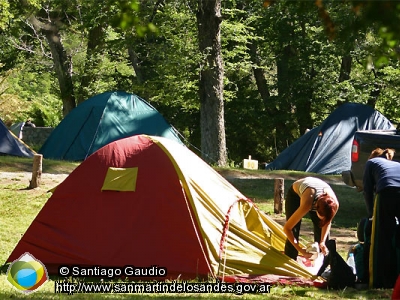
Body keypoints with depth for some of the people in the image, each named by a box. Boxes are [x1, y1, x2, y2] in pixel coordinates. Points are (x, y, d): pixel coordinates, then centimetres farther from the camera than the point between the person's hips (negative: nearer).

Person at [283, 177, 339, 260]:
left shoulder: (334, 204, -35)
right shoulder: (307, 204, -46)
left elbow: (327, 223, -10)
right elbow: (287, 228, -37)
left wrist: (322, 242, -22)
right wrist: (301, 250, -37)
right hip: (295, 194, -3)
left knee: (322, 231, -5)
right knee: (293, 232, -14)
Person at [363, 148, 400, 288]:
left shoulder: (372, 162, 29)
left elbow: (368, 191, 21)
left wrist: (371, 213, 28)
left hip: (387, 193, -3)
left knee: (383, 240, 4)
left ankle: (383, 281, 2)